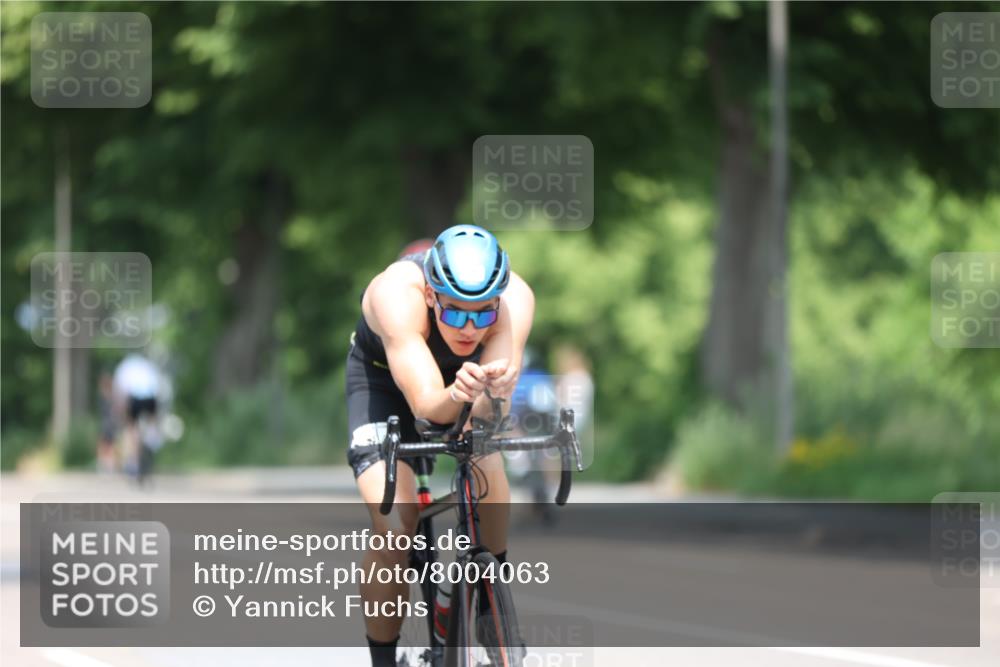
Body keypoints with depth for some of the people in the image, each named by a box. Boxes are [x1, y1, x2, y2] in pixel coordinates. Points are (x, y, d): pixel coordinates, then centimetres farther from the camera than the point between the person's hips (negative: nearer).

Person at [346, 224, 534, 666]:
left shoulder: (516, 298, -33)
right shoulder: (397, 294, -41)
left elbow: (491, 412, -38)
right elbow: (427, 404, -46)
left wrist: (493, 392, -61)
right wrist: (457, 395, -68)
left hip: (458, 374, 3)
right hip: (383, 377, -3)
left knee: (488, 469, -22)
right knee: (393, 533, -20)